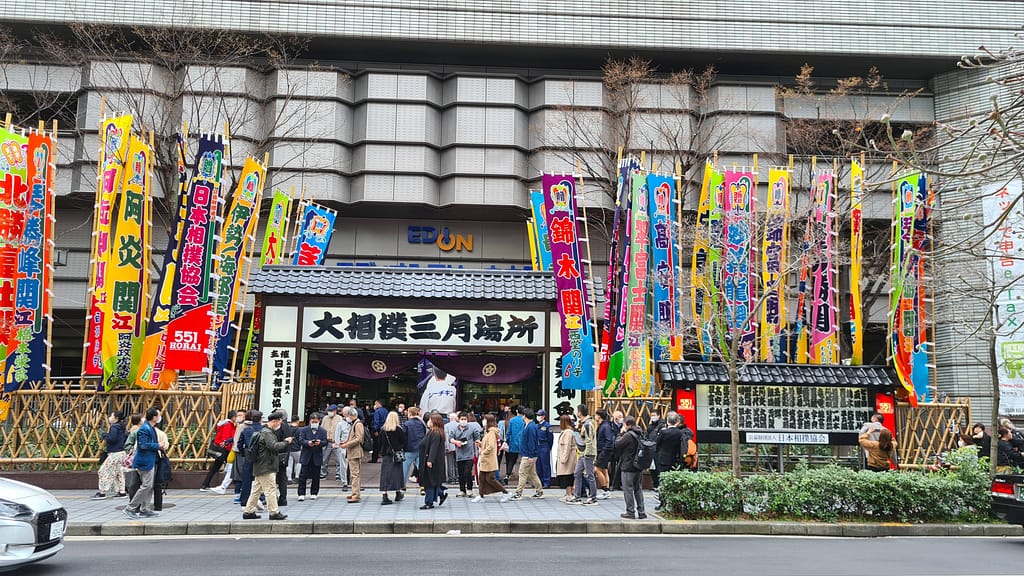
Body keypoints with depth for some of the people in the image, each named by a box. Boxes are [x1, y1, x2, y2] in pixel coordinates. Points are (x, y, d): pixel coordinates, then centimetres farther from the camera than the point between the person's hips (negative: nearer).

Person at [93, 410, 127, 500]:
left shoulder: (114, 427, -15)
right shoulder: (122, 428, 12)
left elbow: (111, 439, -23)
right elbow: (126, 436, 21)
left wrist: (105, 435, -7)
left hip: (114, 454, -10)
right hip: (121, 452, 10)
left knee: (104, 471, -3)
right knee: (119, 472, 14)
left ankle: (102, 493, -1)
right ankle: (122, 492, 17)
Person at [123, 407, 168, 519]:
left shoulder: (151, 428, 14)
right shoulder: (144, 429, -18)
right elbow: (142, 445, -24)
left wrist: (160, 446, 5)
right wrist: (158, 446, -16)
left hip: (150, 461, 11)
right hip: (145, 462, -11)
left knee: (149, 486, 14)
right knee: (146, 486, -9)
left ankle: (144, 510, 20)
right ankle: (130, 508, -2)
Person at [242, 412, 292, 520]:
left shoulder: (268, 432, 19)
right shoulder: (267, 433, -16)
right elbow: (274, 446, -26)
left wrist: (284, 441, 9)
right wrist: (286, 442, -15)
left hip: (260, 467, 11)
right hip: (266, 468, -11)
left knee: (257, 490, 14)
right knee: (271, 490, -6)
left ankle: (249, 512, 19)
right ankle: (274, 512, -3)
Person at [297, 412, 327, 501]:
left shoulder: (323, 431, 6)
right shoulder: (304, 430, 5)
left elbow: (325, 442, -2)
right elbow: (301, 440, -5)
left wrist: (320, 442, -23)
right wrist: (307, 442, -24)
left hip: (317, 456, 1)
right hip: (306, 456, -1)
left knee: (316, 476, 6)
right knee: (303, 475, -4)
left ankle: (314, 493, 17)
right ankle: (301, 494, 0)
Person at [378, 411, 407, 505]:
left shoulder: (383, 429, -2)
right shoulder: (399, 429, -8)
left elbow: (380, 441, 4)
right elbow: (403, 441, -5)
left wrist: (382, 452, 13)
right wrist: (402, 450, 8)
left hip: (385, 455, 2)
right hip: (397, 454, -1)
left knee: (385, 474, 2)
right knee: (396, 472, 12)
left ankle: (384, 496, -6)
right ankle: (398, 494, 25)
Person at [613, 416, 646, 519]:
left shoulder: (628, 436, -18)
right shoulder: (640, 435, 6)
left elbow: (617, 445, -12)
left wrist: (621, 434, -2)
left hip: (628, 467, -8)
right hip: (639, 467, 8)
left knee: (628, 489, 1)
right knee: (638, 489, 14)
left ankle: (630, 512, 4)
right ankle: (641, 512, 15)